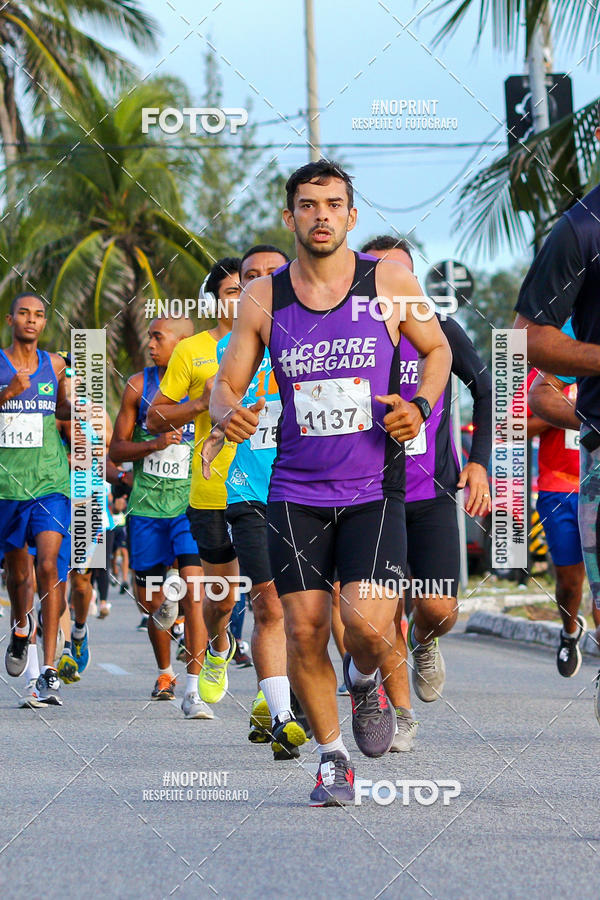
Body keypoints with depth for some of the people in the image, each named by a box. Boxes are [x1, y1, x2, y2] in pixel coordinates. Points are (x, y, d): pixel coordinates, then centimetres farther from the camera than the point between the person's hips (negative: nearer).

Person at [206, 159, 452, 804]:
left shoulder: (390, 282, -2)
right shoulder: (262, 298, 2)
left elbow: (437, 349, 13)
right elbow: (227, 383, 7)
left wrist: (421, 406, -6)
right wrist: (226, 413, -16)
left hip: (374, 490, -2)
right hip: (296, 491, 2)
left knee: (367, 623, -17)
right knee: (304, 631, -2)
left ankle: (364, 682, 19)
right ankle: (331, 758, 18)